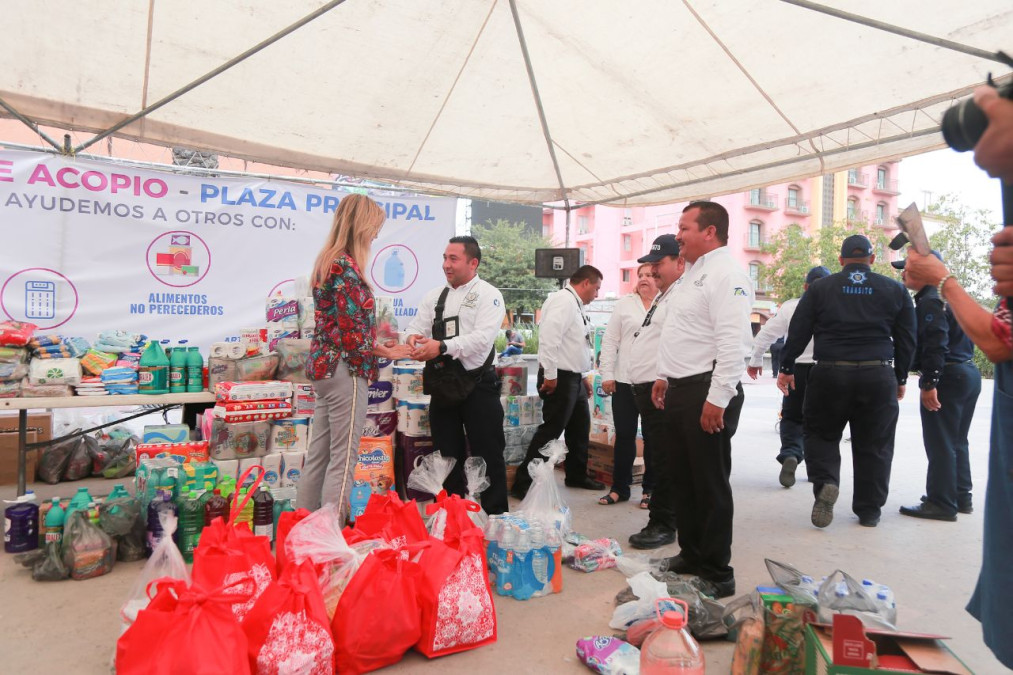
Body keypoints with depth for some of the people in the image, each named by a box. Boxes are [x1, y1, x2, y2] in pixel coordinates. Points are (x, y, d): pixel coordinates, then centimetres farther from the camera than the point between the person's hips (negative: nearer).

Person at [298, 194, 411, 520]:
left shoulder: (327, 261, 14)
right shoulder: (345, 267, -15)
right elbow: (351, 333, -18)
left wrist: (380, 344, 16)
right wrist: (386, 352, -4)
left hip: (323, 365, 10)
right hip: (345, 370, -10)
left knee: (318, 454, 14)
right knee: (343, 458, -2)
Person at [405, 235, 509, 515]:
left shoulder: (488, 295, -6)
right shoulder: (434, 296, 12)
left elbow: (482, 337, -19)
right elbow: (415, 328, 9)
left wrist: (441, 347, -28)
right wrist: (414, 338, -16)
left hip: (478, 386, -5)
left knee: (487, 455, 3)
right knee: (447, 455, 15)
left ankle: (496, 516, 18)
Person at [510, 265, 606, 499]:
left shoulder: (575, 304, 17)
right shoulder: (563, 300, -15)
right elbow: (549, 336, -26)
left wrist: (582, 375, 21)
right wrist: (550, 374, -25)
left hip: (574, 378, 11)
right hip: (560, 378, -11)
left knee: (580, 427, 18)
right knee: (551, 430, -7)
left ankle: (577, 475, 35)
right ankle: (523, 484, 1)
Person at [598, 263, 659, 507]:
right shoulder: (624, 304, 8)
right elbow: (610, 341, 6)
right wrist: (607, 374, -1)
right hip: (624, 381, 2)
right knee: (624, 435, 7)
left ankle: (650, 489, 20)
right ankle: (619, 487, 18)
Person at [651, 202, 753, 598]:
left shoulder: (726, 274, -14)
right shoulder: (695, 273, 18)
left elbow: (734, 342, -23)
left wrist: (717, 398, -25)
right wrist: (665, 376, 22)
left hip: (708, 394, -10)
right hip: (680, 390, 10)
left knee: (710, 486, 1)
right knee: (682, 481, 18)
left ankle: (718, 574, 15)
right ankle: (691, 556, 33)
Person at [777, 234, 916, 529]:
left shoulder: (820, 288, 4)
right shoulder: (895, 290, 9)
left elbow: (798, 332, 0)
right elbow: (906, 339, 10)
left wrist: (787, 368, 7)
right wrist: (900, 378, 19)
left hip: (829, 373, -1)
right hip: (878, 376, 1)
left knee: (821, 433, 14)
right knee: (873, 445, 11)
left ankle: (825, 482, -10)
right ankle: (869, 511, 19)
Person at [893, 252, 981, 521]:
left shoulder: (931, 301, -14)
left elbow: (936, 345, -23)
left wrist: (929, 383, -23)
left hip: (948, 377, -10)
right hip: (969, 373, 11)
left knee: (940, 444, -4)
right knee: (957, 442, 18)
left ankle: (941, 503, 2)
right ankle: (961, 497, 26)